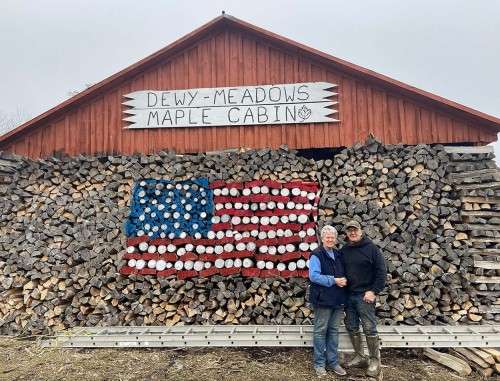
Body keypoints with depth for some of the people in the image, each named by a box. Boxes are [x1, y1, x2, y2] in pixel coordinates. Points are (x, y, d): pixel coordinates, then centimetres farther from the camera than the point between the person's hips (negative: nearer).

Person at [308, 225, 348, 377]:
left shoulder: (338, 255, 12)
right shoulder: (316, 255, -10)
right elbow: (313, 276, -20)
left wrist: (344, 280, 0)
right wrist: (333, 280, -21)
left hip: (338, 300, 6)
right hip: (323, 299, -6)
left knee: (334, 330, 14)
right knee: (320, 331, 4)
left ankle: (333, 362, 26)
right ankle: (319, 363, 17)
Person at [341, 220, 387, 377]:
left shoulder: (371, 247, -6)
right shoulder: (344, 250, 8)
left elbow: (381, 271, -7)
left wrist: (374, 291, -13)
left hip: (365, 295, -5)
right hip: (348, 296, 5)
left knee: (369, 329, 0)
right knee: (352, 328, 11)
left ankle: (375, 361, 14)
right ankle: (360, 357, 26)